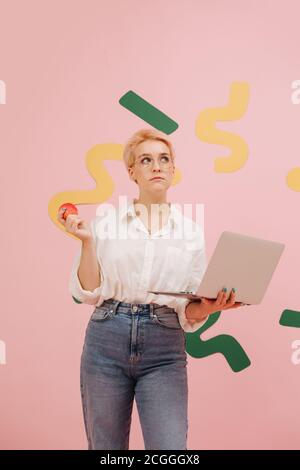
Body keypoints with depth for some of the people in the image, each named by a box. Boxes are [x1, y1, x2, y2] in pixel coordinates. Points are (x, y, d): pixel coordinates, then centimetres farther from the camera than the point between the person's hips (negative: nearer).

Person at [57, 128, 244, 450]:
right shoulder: (105, 219, 4)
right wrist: (87, 241, -10)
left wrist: (207, 307, -14)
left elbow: (188, 312, 7)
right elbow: (88, 293, 1)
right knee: (106, 448, 13)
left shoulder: (191, 231, 6)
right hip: (106, 342, 0)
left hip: (164, 352, 0)